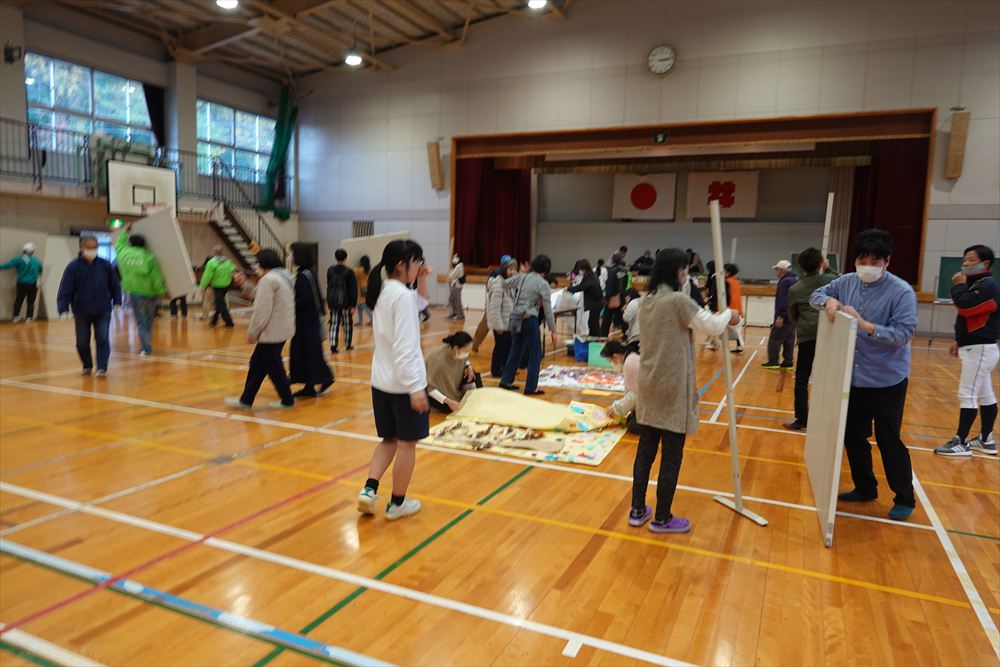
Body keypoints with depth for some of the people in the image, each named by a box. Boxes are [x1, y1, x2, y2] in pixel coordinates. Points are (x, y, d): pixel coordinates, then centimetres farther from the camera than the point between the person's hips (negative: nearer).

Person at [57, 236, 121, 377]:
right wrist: (63, 309, -17)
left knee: (102, 339, -6)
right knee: (82, 342, 9)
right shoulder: (73, 267, -8)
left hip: (103, 311, 0)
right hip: (81, 312, 0)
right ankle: (87, 366, 29)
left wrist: (117, 302, 1)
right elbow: (65, 289, -10)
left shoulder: (105, 265, -3)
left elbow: (115, 285, 7)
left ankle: (102, 368, -2)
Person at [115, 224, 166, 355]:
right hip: (149, 293, -1)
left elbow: (119, 245, 24)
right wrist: (163, 292, 6)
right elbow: (156, 278, -7)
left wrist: (125, 231, 36)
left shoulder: (123, 254, -2)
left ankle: (146, 348, 1)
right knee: (148, 320, 16)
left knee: (141, 322, 8)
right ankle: (147, 346, 18)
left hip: (134, 293, 1)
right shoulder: (149, 257, -9)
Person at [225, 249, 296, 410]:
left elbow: (262, 310, -20)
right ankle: (246, 400, 21)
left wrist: (253, 331, -11)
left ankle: (287, 400, 14)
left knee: (273, 366, 2)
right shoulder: (285, 275, 13)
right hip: (283, 328, 10)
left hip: (272, 332, -10)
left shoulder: (268, 279, -17)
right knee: (257, 363, 15)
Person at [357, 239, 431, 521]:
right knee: (407, 443, 6)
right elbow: (405, 347, -24)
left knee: (389, 439, 20)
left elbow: (419, 305, 26)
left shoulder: (383, 291, 8)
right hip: (403, 382, -9)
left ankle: (369, 490, 10)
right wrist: (416, 387, -23)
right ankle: (397, 503, 17)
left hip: (382, 380, 9)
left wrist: (421, 281, 9)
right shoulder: (402, 295, -19)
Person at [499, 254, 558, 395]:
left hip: (515, 317, 6)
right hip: (529, 319, -6)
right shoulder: (543, 284, -6)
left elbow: (505, 284, 24)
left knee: (516, 349, 21)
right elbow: (547, 310, -7)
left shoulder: (522, 277, 8)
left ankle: (506, 380, 26)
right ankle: (531, 388, 8)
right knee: (535, 354, 6)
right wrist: (553, 331, -3)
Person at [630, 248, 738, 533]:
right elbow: (713, 327, -9)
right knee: (672, 456, 5)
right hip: (673, 388, -8)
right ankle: (662, 519, 17)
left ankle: (637, 511, 24)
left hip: (649, 385, 8)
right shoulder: (678, 300, -17)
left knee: (645, 450, 14)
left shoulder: (647, 301, 8)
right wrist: (728, 315, 11)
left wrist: (712, 316, 18)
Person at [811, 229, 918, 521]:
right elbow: (816, 294, 11)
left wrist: (864, 325, -33)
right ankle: (865, 488, 35)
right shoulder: (847, 282, 0)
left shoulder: (901, 291, -16)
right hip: (853, 378, 6)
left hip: (887, 380, -6)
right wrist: (829, 300, -12)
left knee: (888, 440, 3)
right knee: (853, 437, 15)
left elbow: (902, 334, -22)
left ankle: (904, 499, 22)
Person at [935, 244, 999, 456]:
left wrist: (958, 286, -12)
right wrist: (959, 341, 15)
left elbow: (965, 307, -28)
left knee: (967, 395, -9)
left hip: (980, 349, -11)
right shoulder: (976, 285, 15)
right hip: (975, 348, 11)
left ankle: (961, 443, -5)